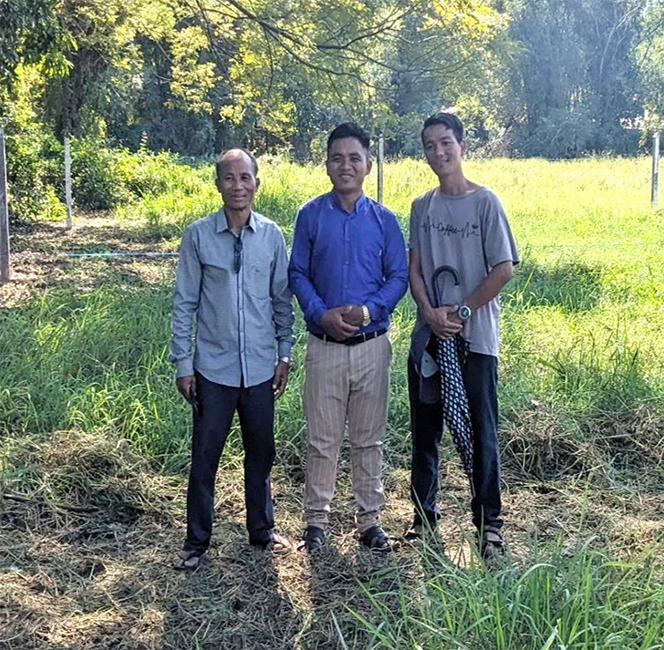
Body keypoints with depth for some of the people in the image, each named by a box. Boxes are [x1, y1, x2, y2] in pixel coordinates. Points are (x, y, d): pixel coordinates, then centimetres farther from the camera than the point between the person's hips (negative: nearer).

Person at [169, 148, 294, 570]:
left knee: (261, 452, 15)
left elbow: (283, 300, 7)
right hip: (213, 368, -2)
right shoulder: (199, 236, -5)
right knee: (204, 456, 6)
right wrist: (183, 364, -3)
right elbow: (185, 303, -1)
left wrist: (284, 355, 6)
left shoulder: (271, 235, 0)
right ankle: (197, 541, 21)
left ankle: (262, 530, 33)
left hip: (260, 367, 2)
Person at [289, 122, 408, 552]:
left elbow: (399, 276, 3)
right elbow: (297, 274, 2)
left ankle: (370, 519, 23)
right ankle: (317, 518, 20)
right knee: (322, 439, 6)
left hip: (372, 344, 1)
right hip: (324, 345, -1)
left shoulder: (384, 220, 3)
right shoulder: (311, 216, 1)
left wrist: (369, 310, -15)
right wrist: (321, 314, -14)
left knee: (369, 438, 10)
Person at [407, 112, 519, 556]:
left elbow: (504, 270, -7)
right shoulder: (423, 206, 9)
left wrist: (462, 311, -10)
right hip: (428, 337, 4)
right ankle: (425, 515, 26)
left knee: (481, 433, 1)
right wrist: (431, 313, -9)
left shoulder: (485, 202, -4)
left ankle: (489, 523, 13)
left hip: (476, 337, -4)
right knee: (425, 431, 12)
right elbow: (414, 269, 7)